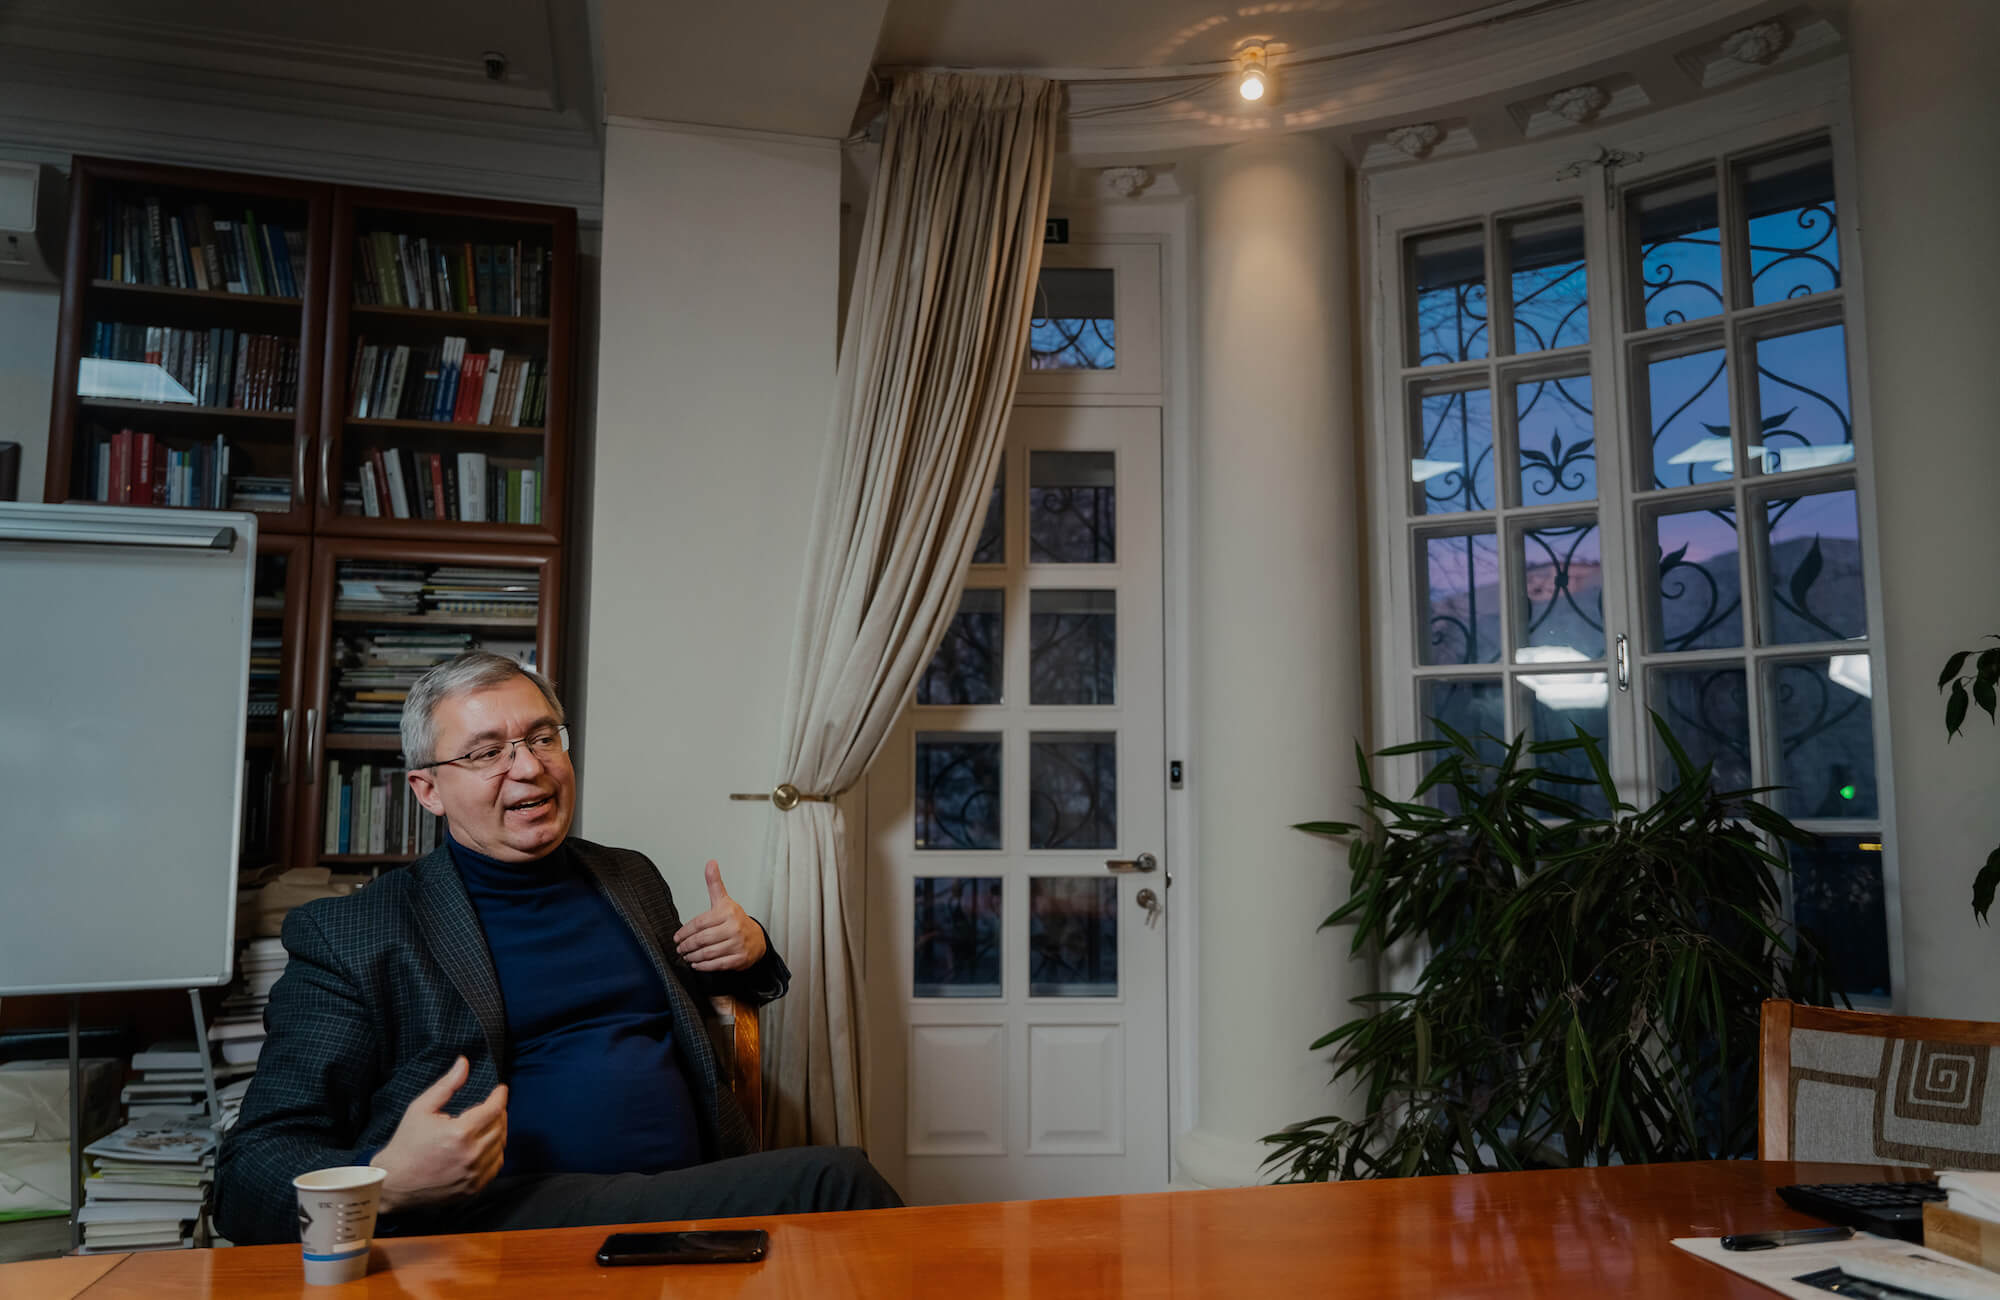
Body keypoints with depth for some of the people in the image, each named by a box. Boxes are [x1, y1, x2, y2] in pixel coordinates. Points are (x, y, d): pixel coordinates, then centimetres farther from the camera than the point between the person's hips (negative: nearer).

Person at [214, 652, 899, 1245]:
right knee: (833, 1180, -27)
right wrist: (386, 1181, -22)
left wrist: (750, 951, 12)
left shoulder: (630, 877, 20)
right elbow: (247, 1175, 0)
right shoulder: (349, 933, 3)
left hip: (695, 1196, 6)